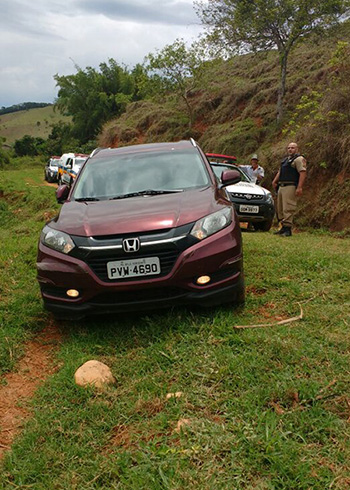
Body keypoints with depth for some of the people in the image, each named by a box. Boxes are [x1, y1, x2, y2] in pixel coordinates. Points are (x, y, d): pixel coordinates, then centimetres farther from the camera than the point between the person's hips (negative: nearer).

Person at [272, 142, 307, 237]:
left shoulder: (299, 159, -5)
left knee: (288, 209, -13)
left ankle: (288, 229, -11)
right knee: (280, 208, 11)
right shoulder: (285, 159, 24)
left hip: (290, 187, -9)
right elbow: (280, 171, 29)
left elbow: (303, 173, -15)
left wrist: (299, 187, -24)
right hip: (281, 186, 9)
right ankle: (283, 227, 19)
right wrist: (275, 181, 13)